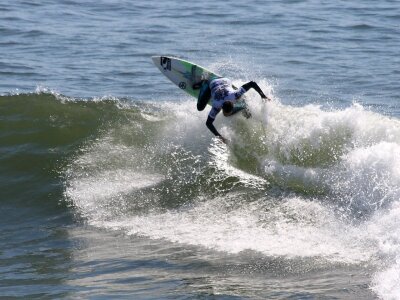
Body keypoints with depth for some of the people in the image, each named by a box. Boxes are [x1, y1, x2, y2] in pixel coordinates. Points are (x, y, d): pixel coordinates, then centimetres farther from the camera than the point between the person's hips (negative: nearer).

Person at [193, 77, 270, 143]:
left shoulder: (234, 95, -44)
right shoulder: (216, 106, -45)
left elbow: (252, 84, -38)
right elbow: (208, 123, -36)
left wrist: (263, 96, -36)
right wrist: (219, 136, -46)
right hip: (212, 84, -2)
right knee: (200, 108, 5)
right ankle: (204, 84, 23)